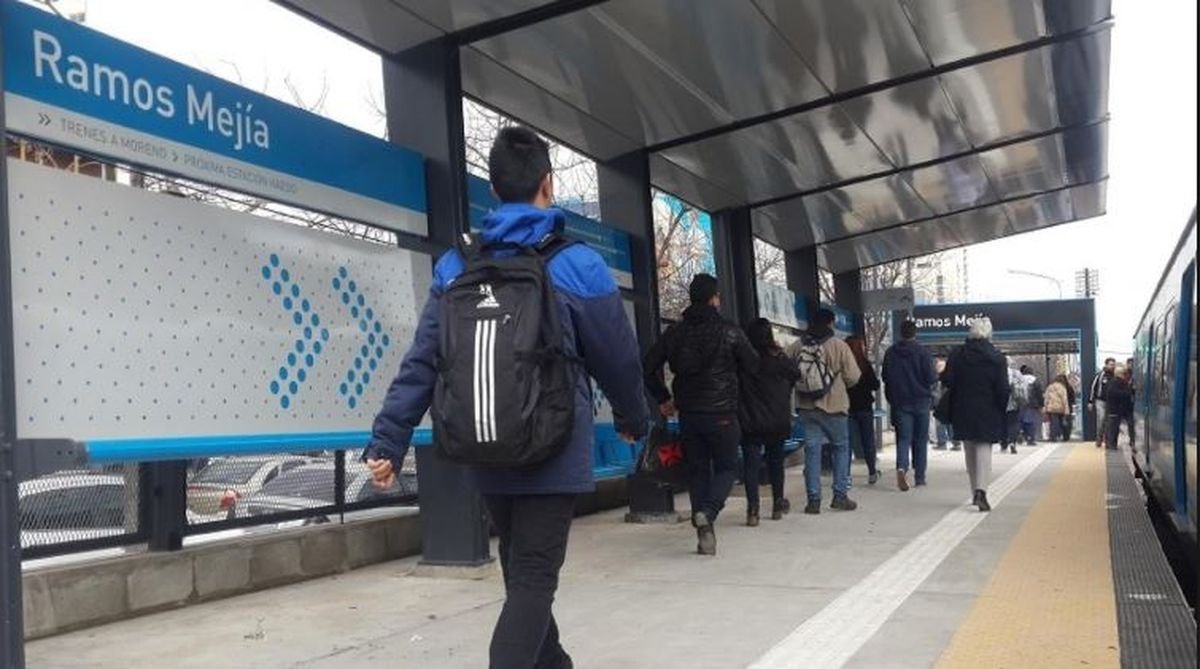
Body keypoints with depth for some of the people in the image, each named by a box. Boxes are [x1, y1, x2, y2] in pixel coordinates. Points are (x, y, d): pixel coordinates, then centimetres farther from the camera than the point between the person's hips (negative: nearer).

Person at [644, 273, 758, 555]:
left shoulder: (675, 332, 3)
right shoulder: (730, 332, -7)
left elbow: (649, 367, 3)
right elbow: (752, 365, -1)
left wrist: (663, 398, 12)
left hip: (688, 413, 3)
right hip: (721, 413, -3)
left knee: (697, 470, 12)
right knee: (726, 467, 9)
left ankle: (704, 533, 11)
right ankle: (707, 512, -16)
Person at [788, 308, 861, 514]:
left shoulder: (796, 346, -1)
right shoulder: (838, 346, -9)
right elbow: (853, 376, -9)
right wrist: (840, 385, 11)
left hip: (805, 406, 3)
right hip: (833, 405, -3)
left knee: (812, 450, 7)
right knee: (841, 447, 13)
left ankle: (813, 499, 5)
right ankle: (840, 495, 10)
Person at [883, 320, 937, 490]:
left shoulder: (890, 353, 2)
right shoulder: (922, 352, -10)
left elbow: (885, 378, 8)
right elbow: (931, 379, -10)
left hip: (900, 401, 2)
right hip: (921, 401, -2)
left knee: (903, 438, 2)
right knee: (920, 440, 8)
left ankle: (901, 467, -23)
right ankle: (920, 477, 12)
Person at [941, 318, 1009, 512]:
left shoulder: (958, 354, -4)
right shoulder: (996, 357, -7)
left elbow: (947, 381, -8)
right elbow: (1002, 388, -8)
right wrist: (1002, 409, 5)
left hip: (963, 410, 2)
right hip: (987, 410, -2)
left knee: (970, 451, 15)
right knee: (984, 449, 1)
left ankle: (976, 492, 20)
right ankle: (981, 490, -18)